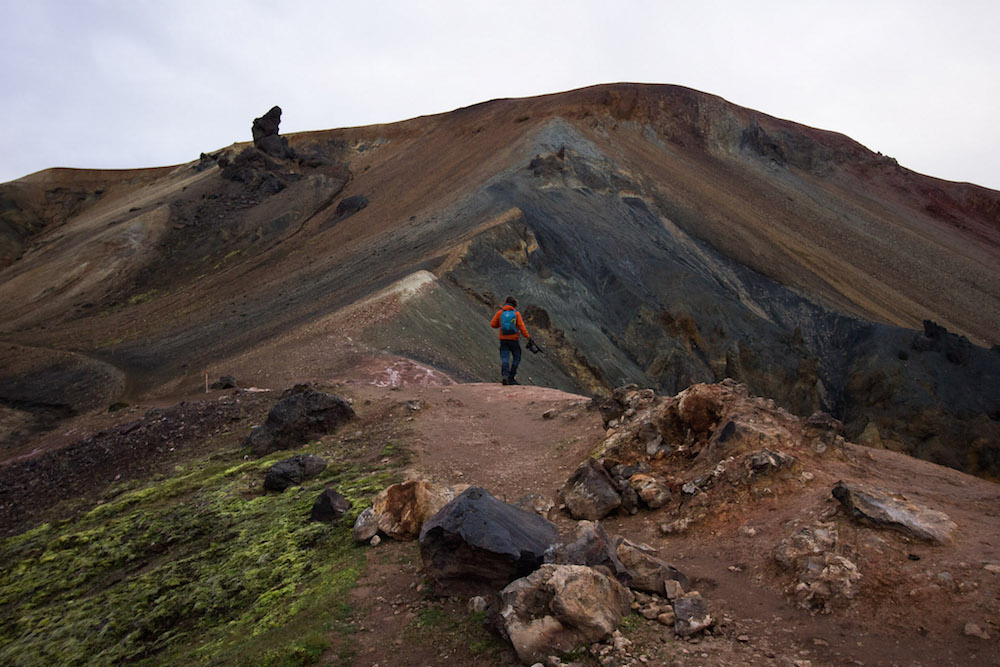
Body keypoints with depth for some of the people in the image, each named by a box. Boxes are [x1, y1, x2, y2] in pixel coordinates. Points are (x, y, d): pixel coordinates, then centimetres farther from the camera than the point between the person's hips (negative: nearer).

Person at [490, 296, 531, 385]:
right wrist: (528, 337, -9)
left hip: (503, 339, 2)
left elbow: (492, 324, 2)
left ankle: (505, 376, -20)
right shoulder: (516, 313, -3)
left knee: (505, 358, 1)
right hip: (513, 339, -2)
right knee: (516, 358, 12)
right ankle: (511, 378, 9)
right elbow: (521, 327, -10)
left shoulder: (499, 313, 2)